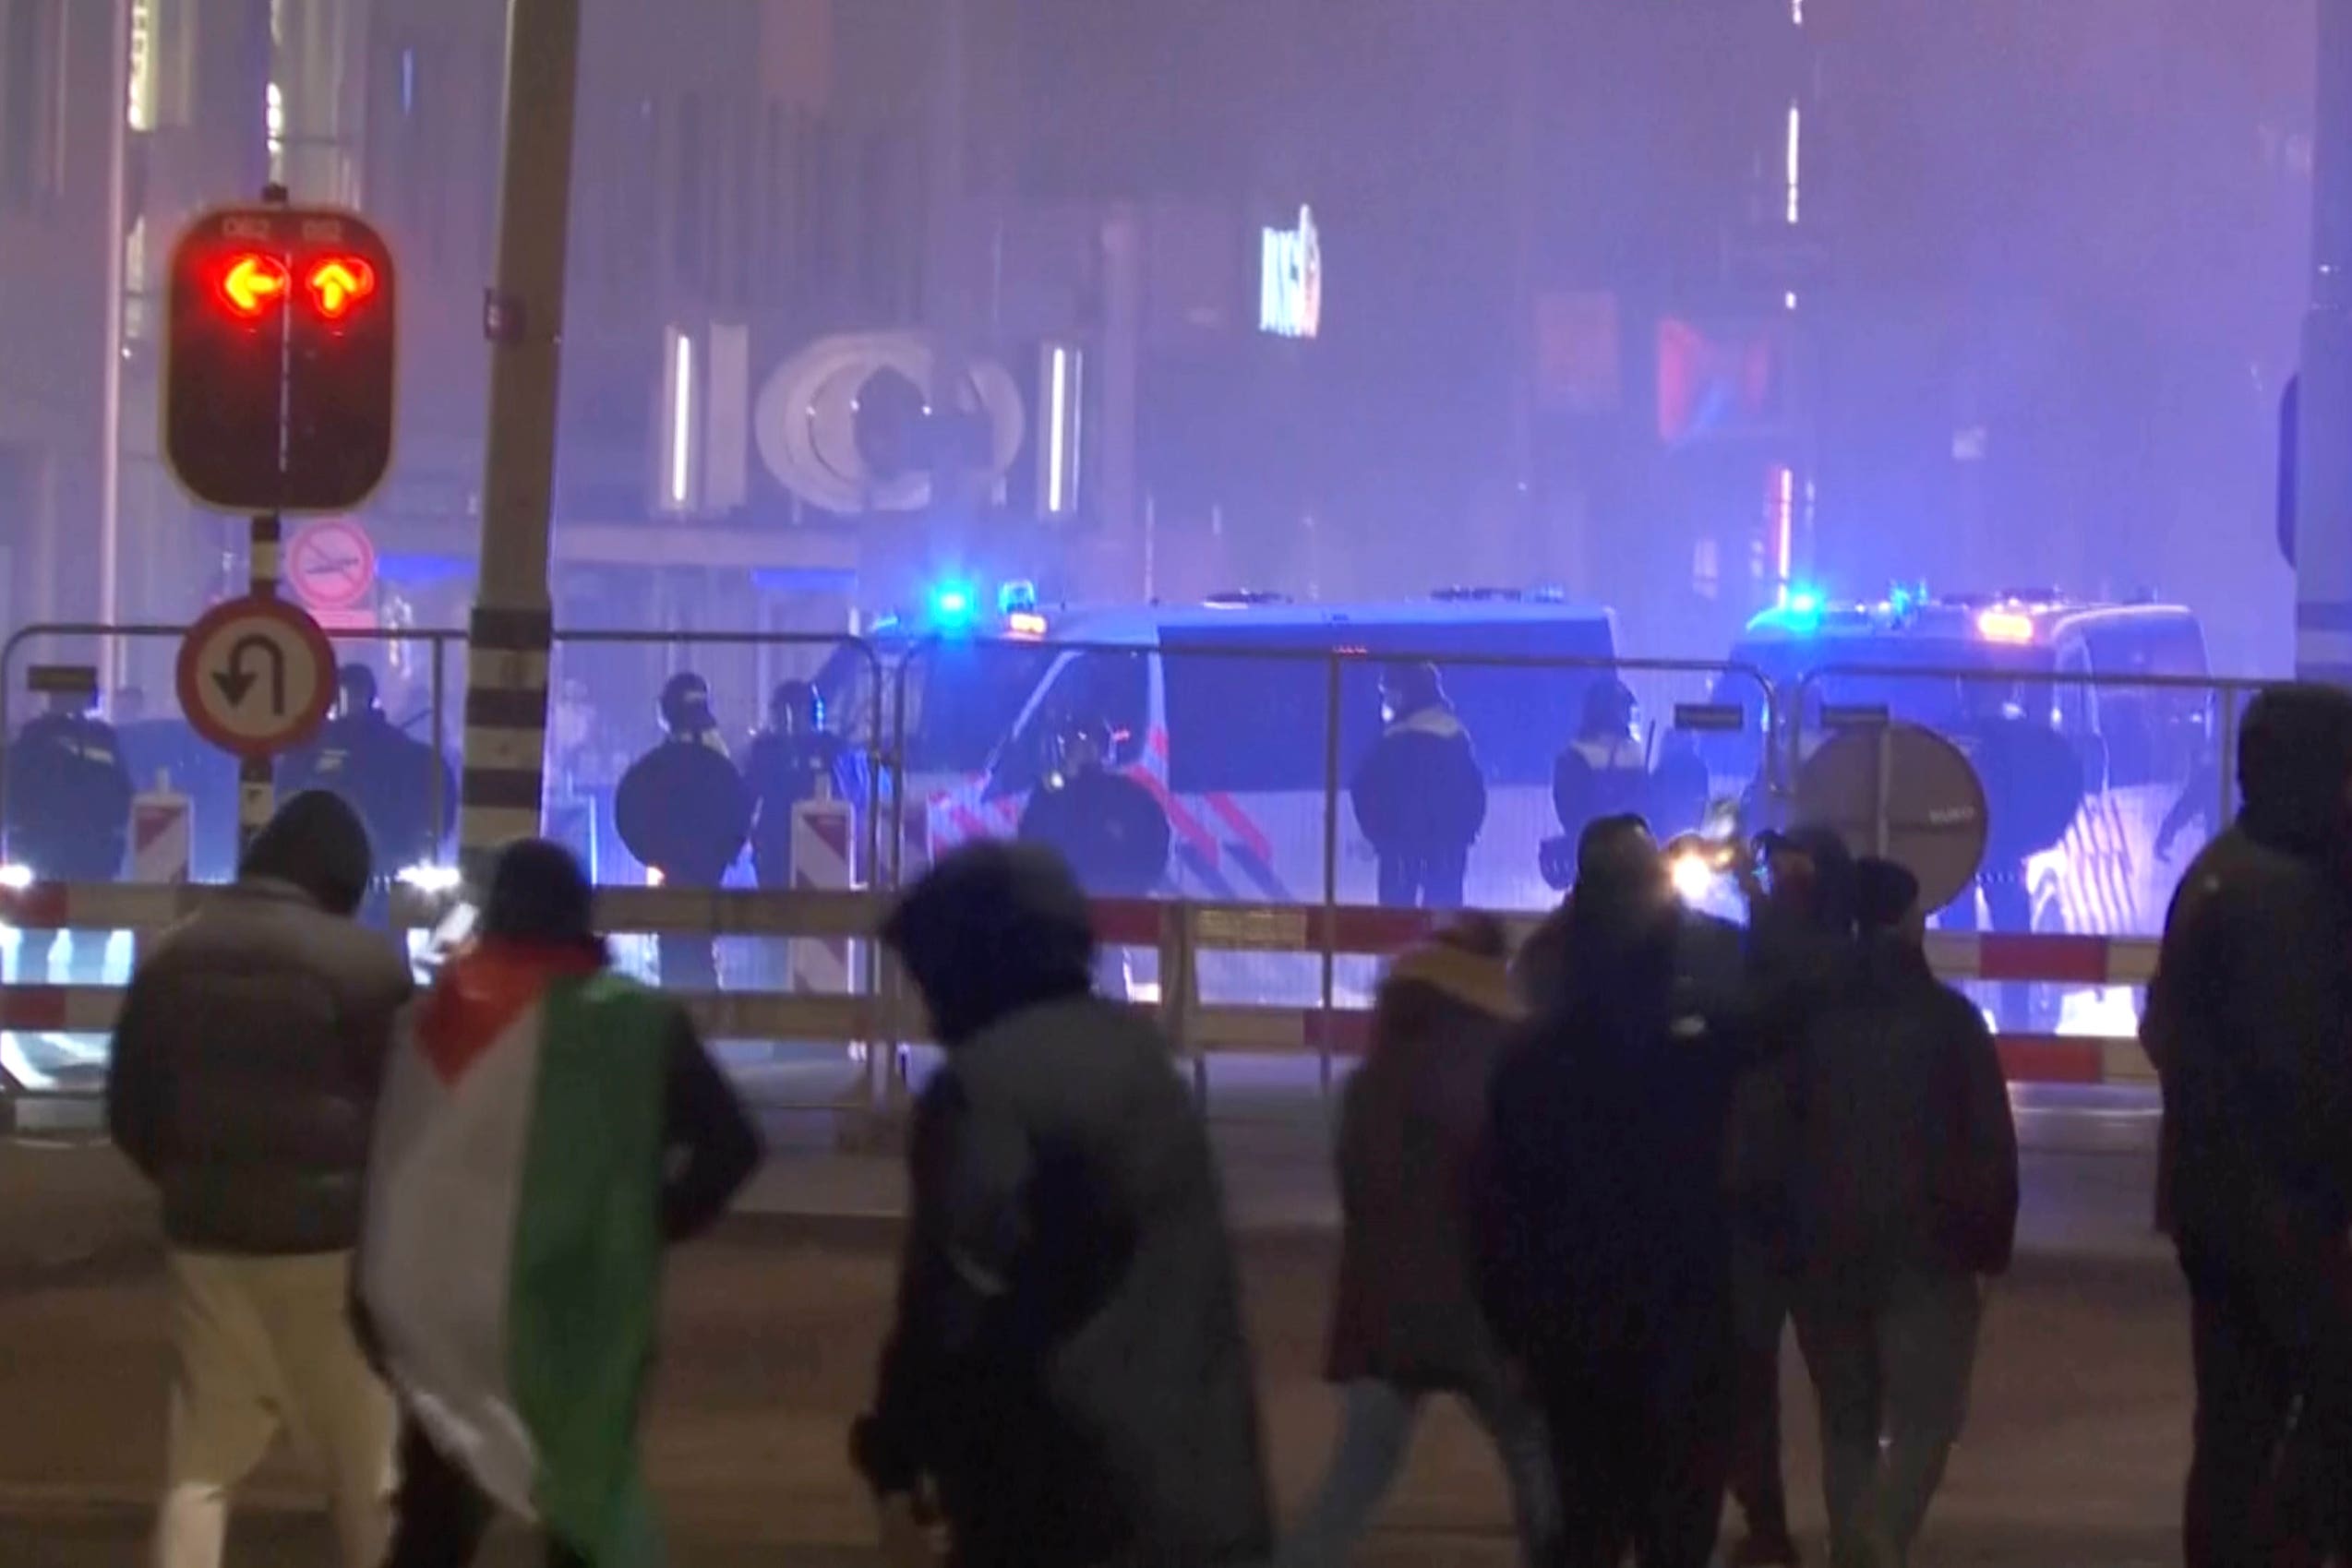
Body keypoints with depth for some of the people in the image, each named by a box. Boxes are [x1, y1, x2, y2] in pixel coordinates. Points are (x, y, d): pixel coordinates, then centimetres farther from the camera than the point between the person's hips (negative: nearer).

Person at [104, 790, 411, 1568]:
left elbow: (131, 1112, 13)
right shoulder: (363, 961, -11)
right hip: (331, 1240, -5)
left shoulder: (173, 956, 7)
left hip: (207, 1238, 5)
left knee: (199, 1463, 9)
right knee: (367, 1463, 7)